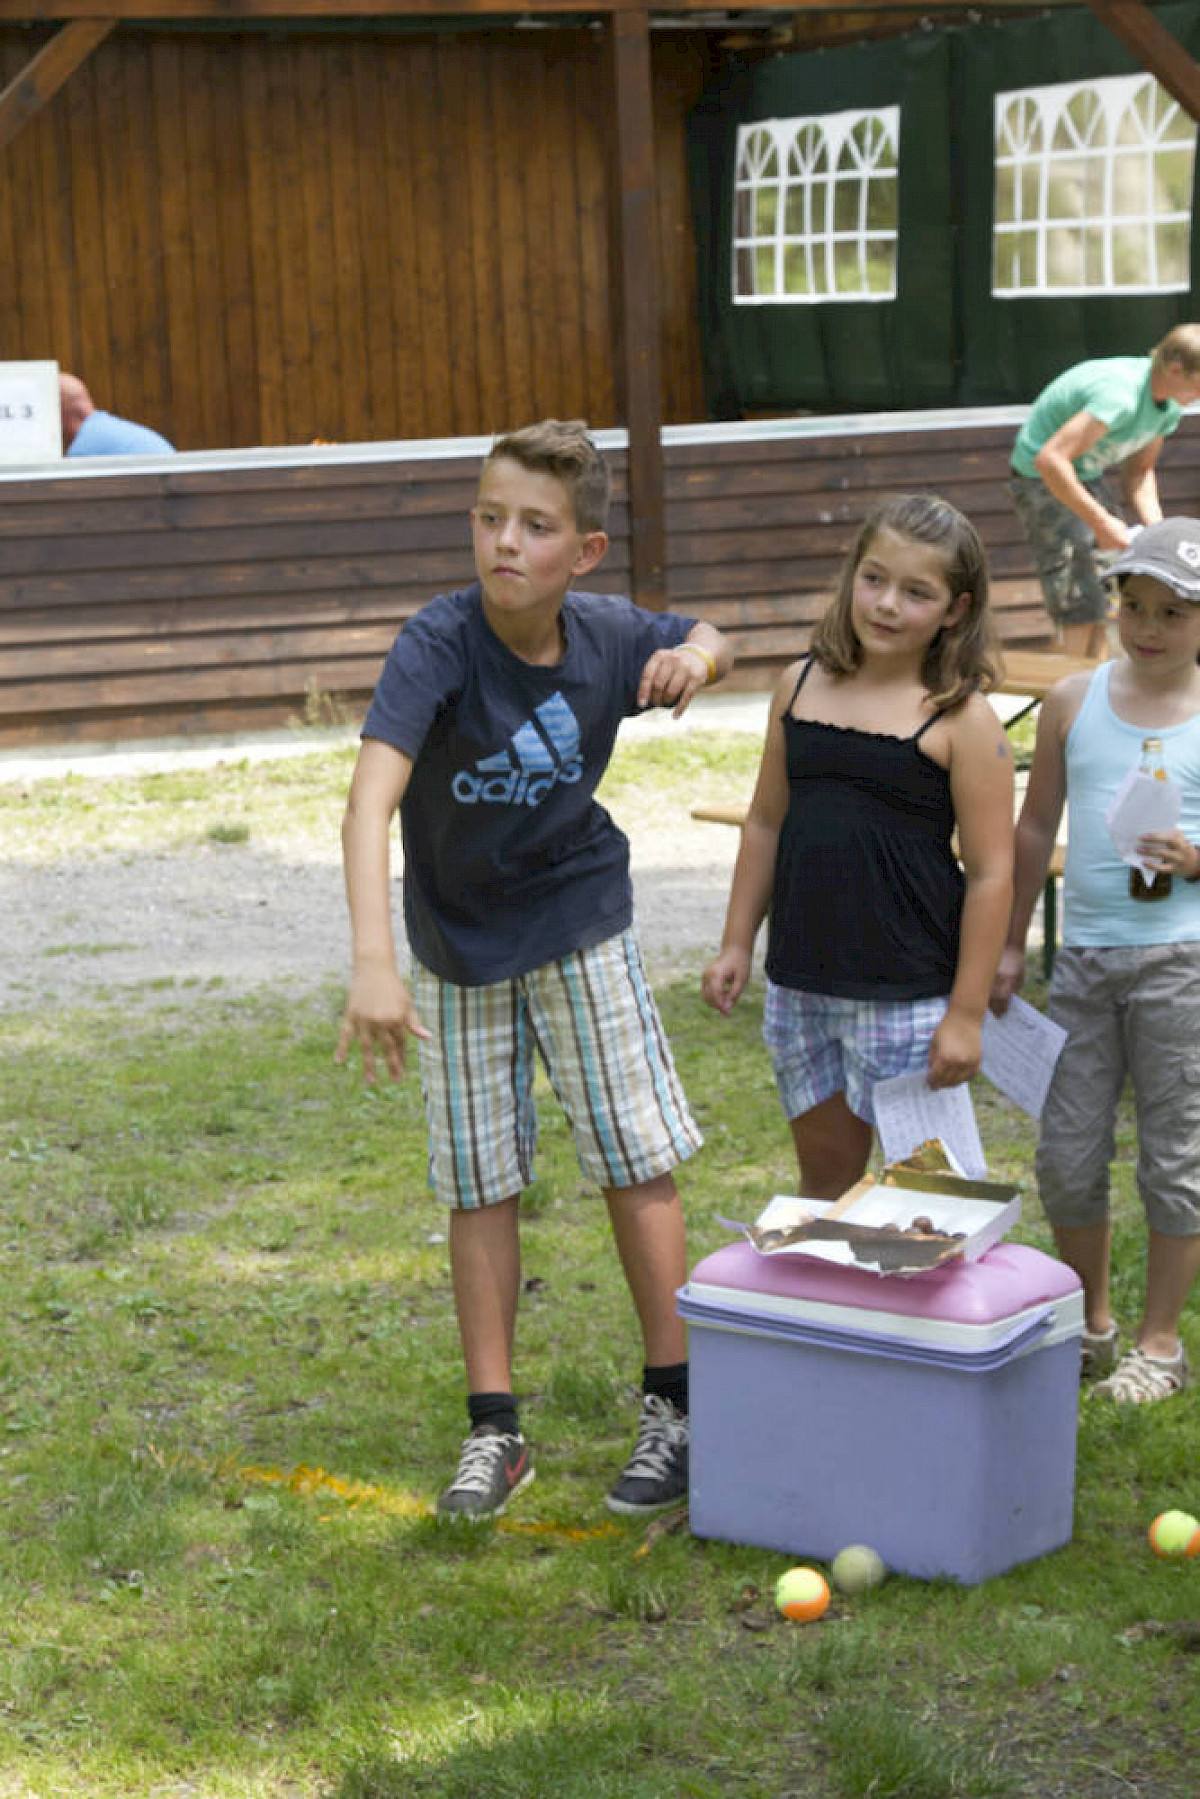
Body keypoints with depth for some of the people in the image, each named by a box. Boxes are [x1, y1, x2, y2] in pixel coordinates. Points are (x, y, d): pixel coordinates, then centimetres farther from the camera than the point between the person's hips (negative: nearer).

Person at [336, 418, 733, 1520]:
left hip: (579, 922, 1)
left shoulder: (606, 637, -14)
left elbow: (707, 642, 10)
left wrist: (696, 656, -16)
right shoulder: (440, 643, -26)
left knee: (637, 1162, 1)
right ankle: (495, 1430, 17)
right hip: (459, 943, -1)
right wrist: (373, 964, -51)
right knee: (479, 1185, 7)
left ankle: (675, 1407, 14)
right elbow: (372, 799, -39)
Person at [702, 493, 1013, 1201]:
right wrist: (737, 943, 15)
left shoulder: (962, 720, -10)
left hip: (908, 993, -5)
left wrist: (967, 1012, -12)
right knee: (825, 1165, 15)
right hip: (801, 983, 5)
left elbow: (990, 872, -10)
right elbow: (767, 823, 16)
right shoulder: (802, 685, 6)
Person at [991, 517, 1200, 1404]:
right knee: (1067, 1156, 8)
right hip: (1085, 955, 4)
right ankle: (1092, 1324, 27)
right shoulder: (1074, 702, 6)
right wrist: (1011, 945, 15)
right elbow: (1038, 828, 14)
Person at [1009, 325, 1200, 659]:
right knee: (1080, 606, -13)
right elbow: (1050, 460, -38)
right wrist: (1101, 522, -33)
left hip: (1089, 474, 9)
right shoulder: (1121, 396, -33)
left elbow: (1139, 471, 8)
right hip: (1043, 480, -9)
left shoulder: (1170, 406, -4)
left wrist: (1156, 527, -8)